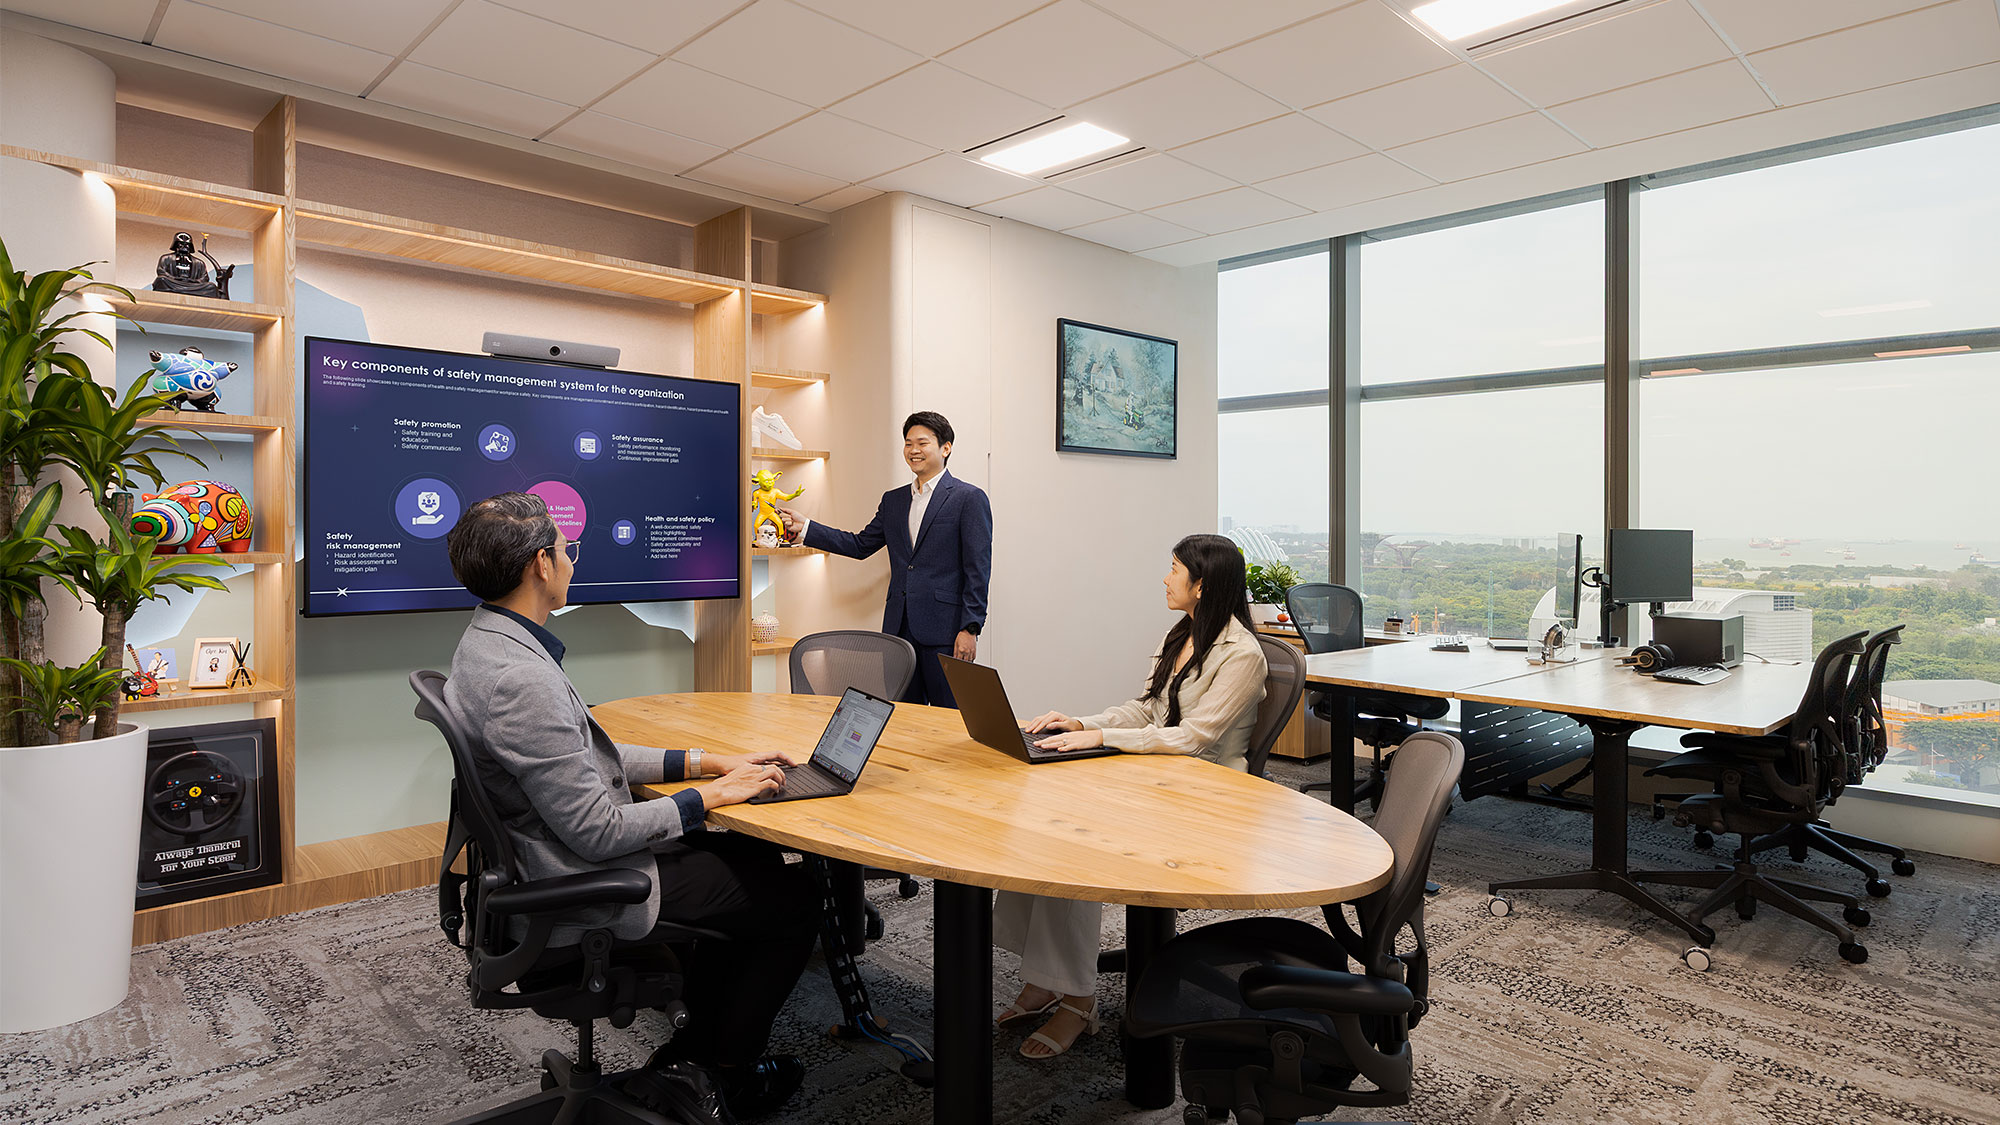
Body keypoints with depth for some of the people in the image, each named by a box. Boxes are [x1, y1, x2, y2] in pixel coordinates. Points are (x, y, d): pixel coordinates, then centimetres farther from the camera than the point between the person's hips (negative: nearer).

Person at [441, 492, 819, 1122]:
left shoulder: (488, 641, 3)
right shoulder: (520, 678, -31)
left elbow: (587, 757, 10)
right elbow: (597, 833, -28)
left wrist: (706, 762, 4)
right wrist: (709, 796, -14)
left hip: (549, 865, 10)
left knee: (755, 857, 19)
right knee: (796, 896, 1)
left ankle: (691, 1051, 28)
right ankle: (728, 1073, 23)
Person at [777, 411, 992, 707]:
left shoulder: (969, 498, -3)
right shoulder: (893, 500, 16)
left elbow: (978, 570, -7)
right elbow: (861, 545, 17)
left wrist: (970, 629, -14)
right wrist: (804, 528, 9)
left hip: (944, 629, -6)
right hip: (899, 627, 6)